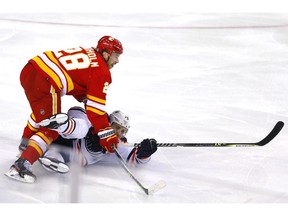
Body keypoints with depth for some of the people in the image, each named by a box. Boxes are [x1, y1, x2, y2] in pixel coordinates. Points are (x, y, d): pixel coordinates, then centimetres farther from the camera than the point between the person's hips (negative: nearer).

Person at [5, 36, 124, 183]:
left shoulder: (87, 52, 22)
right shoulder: (102, 72, -1)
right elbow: (95, 108, -4)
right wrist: (106, 134, 1)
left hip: (29, 70, 9)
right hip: (45, 84, -9)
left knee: (41, 112, 36)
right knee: (51, 129, 1)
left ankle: (25, 144, 53)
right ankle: (21, 166, -9)